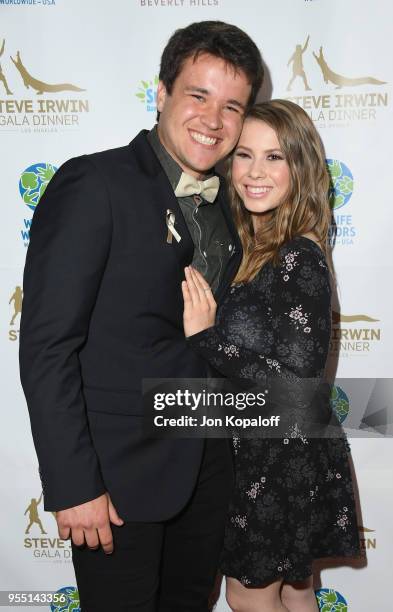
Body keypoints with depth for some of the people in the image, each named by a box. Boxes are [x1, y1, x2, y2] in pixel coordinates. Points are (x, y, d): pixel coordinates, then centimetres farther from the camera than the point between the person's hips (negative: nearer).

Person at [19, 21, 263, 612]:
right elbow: (46, 345, -18)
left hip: (207, 468, 7)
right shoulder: (93, 184, -15)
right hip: (118, 473, -6)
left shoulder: (227, 203, 6)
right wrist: (73, 486, -18)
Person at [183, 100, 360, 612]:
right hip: (261, 450, 8)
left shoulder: (301, 260, -22)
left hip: (282, 460, -7)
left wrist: (204, 337, -24)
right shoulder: (251, 246, 3)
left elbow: (296, 381, -25)